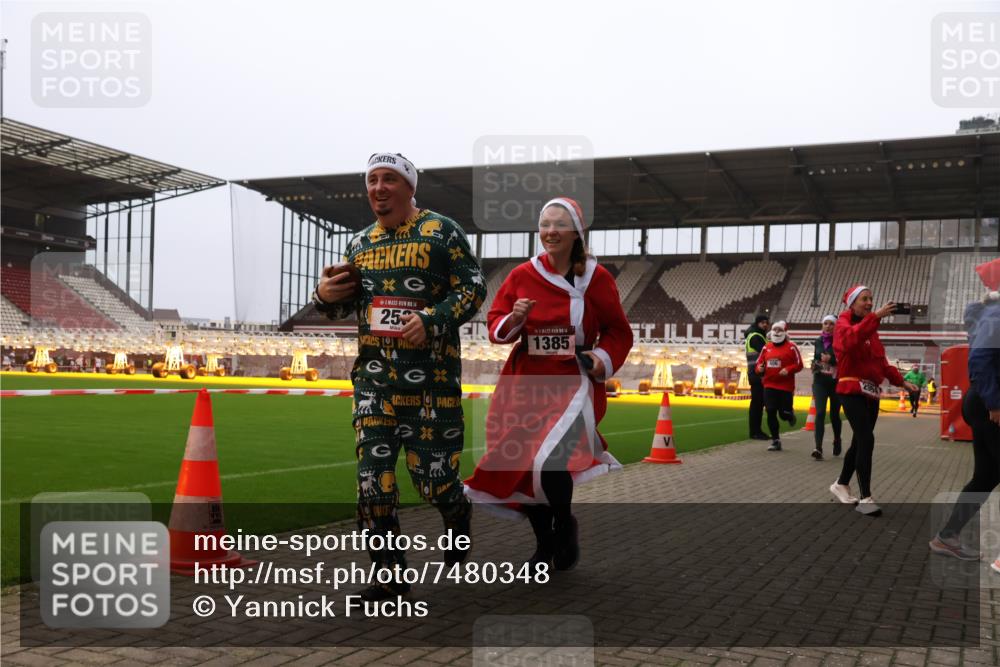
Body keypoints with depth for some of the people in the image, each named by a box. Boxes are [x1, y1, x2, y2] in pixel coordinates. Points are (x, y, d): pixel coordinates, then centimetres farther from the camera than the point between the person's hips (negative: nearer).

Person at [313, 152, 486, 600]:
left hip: (431, 373, -4)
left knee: (432, 473, -2)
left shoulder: (441, 231, 0)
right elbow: (346, 305, 22)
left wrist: (431, 320, -19)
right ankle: (391, 575, 11)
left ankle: (459, 518, 34)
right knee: (372, 475, -1)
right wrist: (326, 297, -1)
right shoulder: (360, 243, 15)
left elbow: (473, 288, -5)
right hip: (373, 373, 5)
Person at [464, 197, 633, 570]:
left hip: (573, 384, -3)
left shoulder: (596, 278, -1)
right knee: (521, 467, 6)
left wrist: (604, 358, -11)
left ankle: (565, 526, 14)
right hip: (525, 385, 3)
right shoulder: (522, 275, 3)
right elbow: (495, 324, 7)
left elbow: (619, 332, 7)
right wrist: (512, 321, -14)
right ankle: (543, 543, 33)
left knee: (549, 463, -21)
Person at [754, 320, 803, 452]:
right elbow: (759, 363, 12)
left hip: (786, 387, -4)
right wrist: (759, 368, -10)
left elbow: (799, 364, -5)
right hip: (769, 386, 4)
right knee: (771, 413, -1)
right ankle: (775, 441, 10)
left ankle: (790, 414, 38)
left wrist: (788, 370, -21)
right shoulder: (766, 348, 9)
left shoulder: (791, 347, -5)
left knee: (784, 413, -2)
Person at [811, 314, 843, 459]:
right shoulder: (818, 341, 9)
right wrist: (816, 363, 5)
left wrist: (831, 359, -23)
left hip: (835, 382, -2)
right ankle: (818, 448, -21)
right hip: (819, 382, 2)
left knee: (834, 415, 11)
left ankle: (837, 441, 39)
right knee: (820, 413, -13)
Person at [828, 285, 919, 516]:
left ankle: (841, 485, 29)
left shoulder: (871, 328, 17)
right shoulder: (843, 324, -6)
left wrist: (900, 381, 10)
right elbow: (851, 339, -31)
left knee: (860, 441, 12)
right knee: (866, 440, -16)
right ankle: (865, 498, -13)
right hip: (852, 391, -8)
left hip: (872, 393, 8)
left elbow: (880, 360, 20)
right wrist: (875, 316, -37)